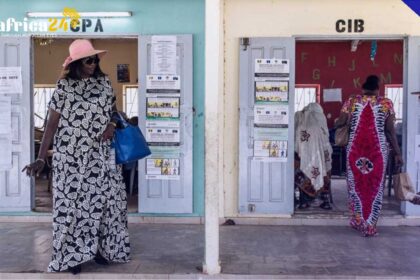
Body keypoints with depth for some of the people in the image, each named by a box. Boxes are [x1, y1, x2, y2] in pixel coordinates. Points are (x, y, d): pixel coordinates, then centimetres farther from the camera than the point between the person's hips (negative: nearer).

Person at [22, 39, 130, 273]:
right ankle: (73, 254, 15)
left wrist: (112, 124, -5)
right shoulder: (65, 86, -5)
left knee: (106, 198, 5)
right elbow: (52, 122, -6)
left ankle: (101, 247, 22)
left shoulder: (104, 82, 6)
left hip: (101, 155, 4)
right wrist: (41, 158, -12)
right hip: (72, 156, -3)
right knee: (72, 202, 1)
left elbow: (113, 109, 19)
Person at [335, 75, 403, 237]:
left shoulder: (351, 101, 3)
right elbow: (390, 130, -1)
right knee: (374, 187, 7)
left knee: (357, 185, 13)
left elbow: (340, 122, -1)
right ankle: (369, 226, 10)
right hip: (377, 151, -1)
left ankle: (359, 222, 20)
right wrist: (397, 153, 6)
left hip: (356, 150, 1)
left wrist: (335, 122, 22)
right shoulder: (386, 103, 1)